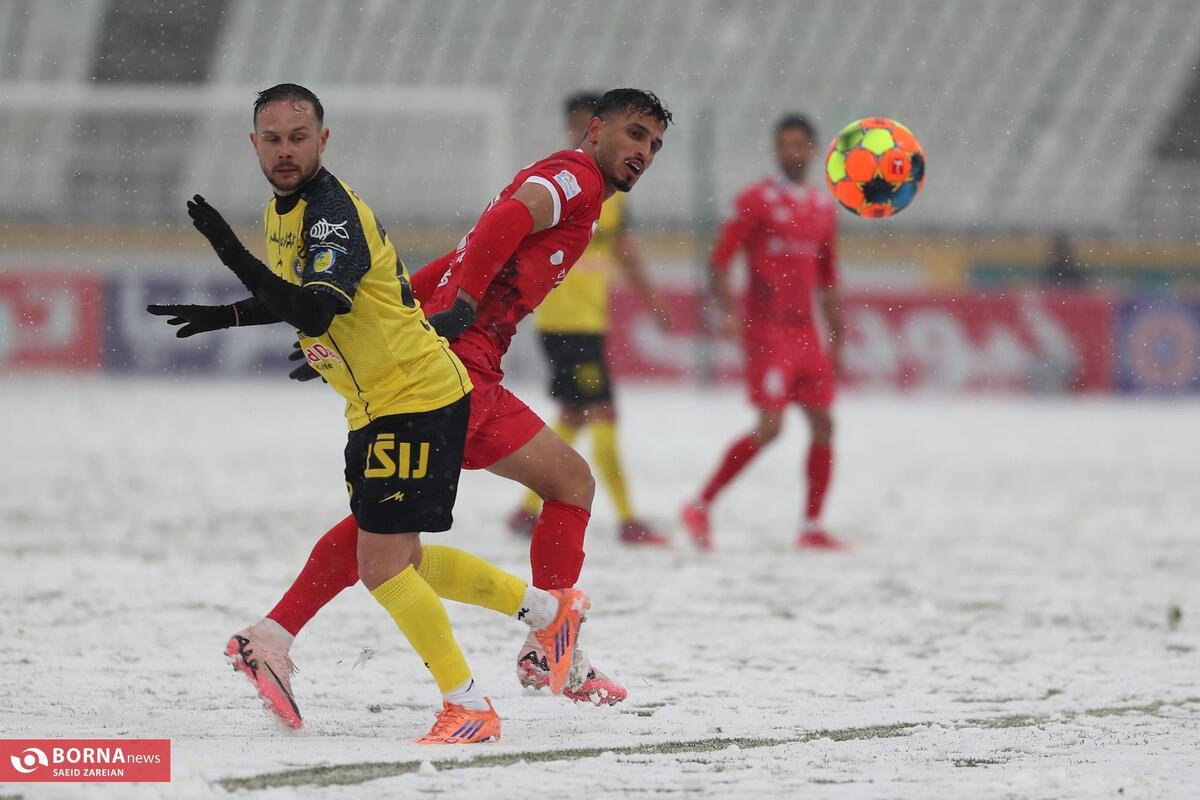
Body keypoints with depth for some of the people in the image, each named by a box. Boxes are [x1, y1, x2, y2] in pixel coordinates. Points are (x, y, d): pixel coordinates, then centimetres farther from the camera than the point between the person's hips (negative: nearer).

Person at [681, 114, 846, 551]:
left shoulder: (823, 208, 13)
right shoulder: (757, 199, -5)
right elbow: (720, 258, -8)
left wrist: (836, 335, 18)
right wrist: (727, 311, -21)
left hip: (805, 331, 7)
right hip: (766, 329, -7)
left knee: (823, 424, 4)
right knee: (770, 425, -16)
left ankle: (812, 526, 11)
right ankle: (701, 506, -8)